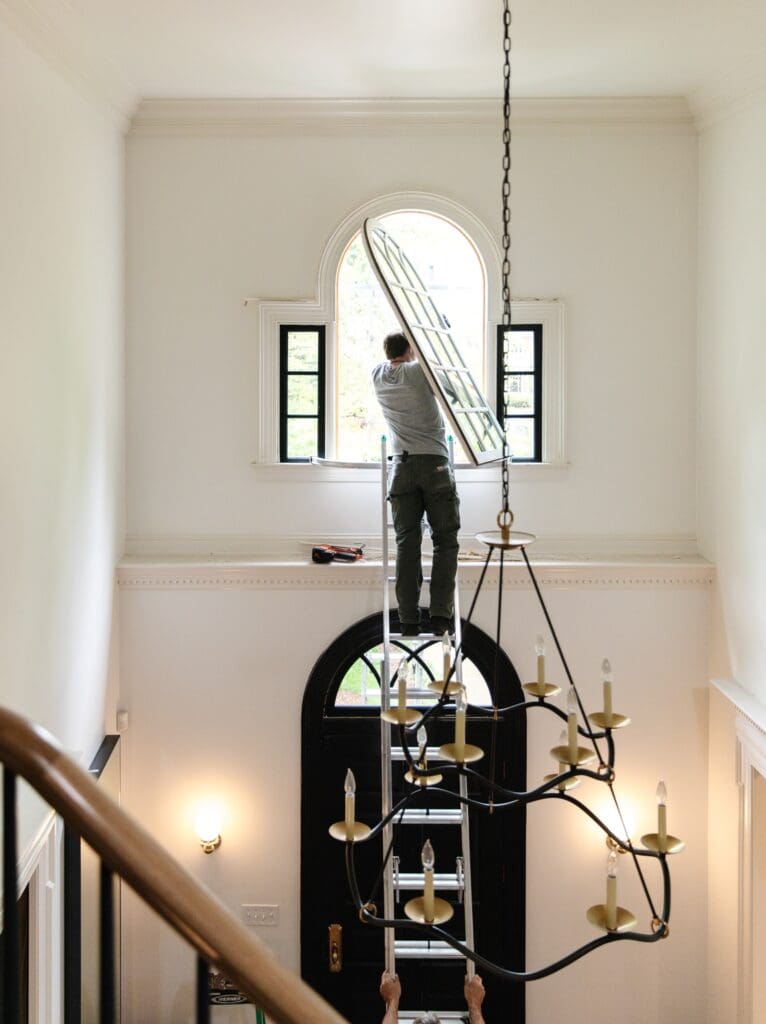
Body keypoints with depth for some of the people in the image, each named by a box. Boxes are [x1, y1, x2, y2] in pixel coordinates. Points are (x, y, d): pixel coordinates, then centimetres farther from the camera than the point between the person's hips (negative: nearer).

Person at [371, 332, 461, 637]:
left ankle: (409, 621, 0)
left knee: (406, 544, 3)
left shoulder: (378, 376, 12)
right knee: (445, 542, 3)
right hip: (435, 465, -3)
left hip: (402, 466, 3)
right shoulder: (420, 371, -1)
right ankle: (440, 615, -6)